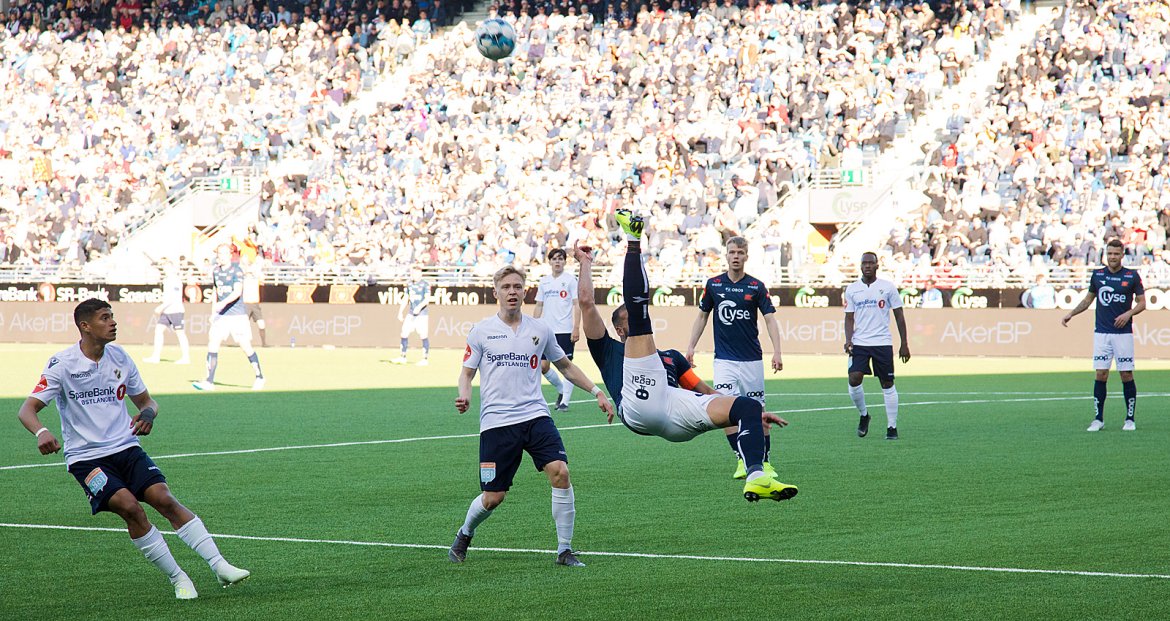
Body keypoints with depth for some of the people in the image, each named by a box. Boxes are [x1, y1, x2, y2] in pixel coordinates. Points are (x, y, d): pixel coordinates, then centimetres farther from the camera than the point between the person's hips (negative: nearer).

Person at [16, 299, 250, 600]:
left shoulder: (120, 358, 6)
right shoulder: (62, 364, -7)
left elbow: (146, 401, 18)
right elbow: (28, 409, -11)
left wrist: (148, 414, -8)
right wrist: (41, 432, -34)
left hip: (126, 448, 4)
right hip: (86, 458, -4)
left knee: (164, 499, -16)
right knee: (129, 506, -24)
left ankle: (220, 566, -17)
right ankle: (178, 578, -14)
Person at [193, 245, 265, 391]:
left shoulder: (236, 271, -9)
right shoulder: (216, 271, 12)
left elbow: (238, 292, -23)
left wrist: (223, 303, -36)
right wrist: (213, 312, 17)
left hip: (237, 314, -6)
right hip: (221, 314, 6)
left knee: (245, 345, -2)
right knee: (212, 342, -7)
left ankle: (259, 377, 16)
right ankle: (209, 382, -9)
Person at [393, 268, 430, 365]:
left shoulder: (425, 284, -6)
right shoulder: (409, 284, 13)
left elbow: (427, 298, -16)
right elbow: (406, 299, 20)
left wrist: (419, 306, -31)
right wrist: (400, 312, 15)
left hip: (421, 314, -6)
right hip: (410, 314, 7)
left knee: (423, 335, -7)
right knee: (404, 333, 4)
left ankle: (425, 359, 0)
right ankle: (403, 357, 14)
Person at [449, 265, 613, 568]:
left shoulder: (540, 329, 10)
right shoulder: (482, 331, 3)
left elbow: (566, 366, 22)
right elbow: (467, 373, 8)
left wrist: (597, 392, 14)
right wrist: (464, 395, -14)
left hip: (535, 416, 2)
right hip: (496, 421, -2)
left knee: (560, 472, -19)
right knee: (493, 497, -2)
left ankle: (564, 550, -6)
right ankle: (465, 534, 32)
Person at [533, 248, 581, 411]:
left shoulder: (570, 280, -1)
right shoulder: (544, 282, 12)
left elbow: (577, 305, -4)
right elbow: (539, 306, 17)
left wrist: (576, 328, -13)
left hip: (565, 330, -5)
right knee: (543, 366, 1)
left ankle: (565, 401, 1)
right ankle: (561, 389, 24)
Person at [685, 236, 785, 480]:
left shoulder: (757, 287, -1)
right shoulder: (713, 284, 4)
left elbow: (770, 319, -4)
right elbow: (702, 316, 13)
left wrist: (777, 352, -16)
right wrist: (691, 347, 6)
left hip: (752, 359, 0)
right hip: (724, 359, 1)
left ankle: (764, 462, 15)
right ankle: (742, 460, -7)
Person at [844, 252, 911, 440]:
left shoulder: (888, 287, 2)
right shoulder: (852, 289, 8)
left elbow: (899, 316, 5)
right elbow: (849, 318, 10)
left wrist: (904, 344, 2)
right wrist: (848, 340, -7)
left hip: (883, 343, -1)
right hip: (859, 343, 1)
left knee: (887, 385, 1)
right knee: (854, 380, -14)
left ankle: (892, 427, 10)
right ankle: (864, 415, 11)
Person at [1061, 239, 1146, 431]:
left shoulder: (1132, 276, 1)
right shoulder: (1097, 275, 8)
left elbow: (1142, 302, 5)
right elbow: (1088, 299, 19)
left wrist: (1128, 313, -12)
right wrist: (1071, 314, 8)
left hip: (1124, 333, -2)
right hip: (1101, 333, 2)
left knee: (1126, 375, -1)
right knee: (1101, 374, -3)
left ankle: (1130, 419, 8)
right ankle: (1098, 419, 2)